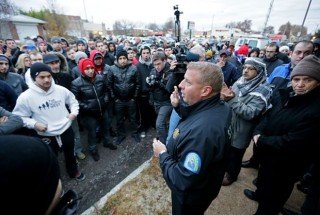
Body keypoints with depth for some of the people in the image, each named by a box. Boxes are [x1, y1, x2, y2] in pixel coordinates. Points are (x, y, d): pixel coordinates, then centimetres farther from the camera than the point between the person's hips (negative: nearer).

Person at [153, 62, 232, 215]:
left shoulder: (202, 132, -44)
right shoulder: (219, 106, -14)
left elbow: (181, 182, -35)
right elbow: (193, 118, 6)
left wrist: (162, 154, -21)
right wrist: (178, 107, -9)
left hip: (191, 195, -7)